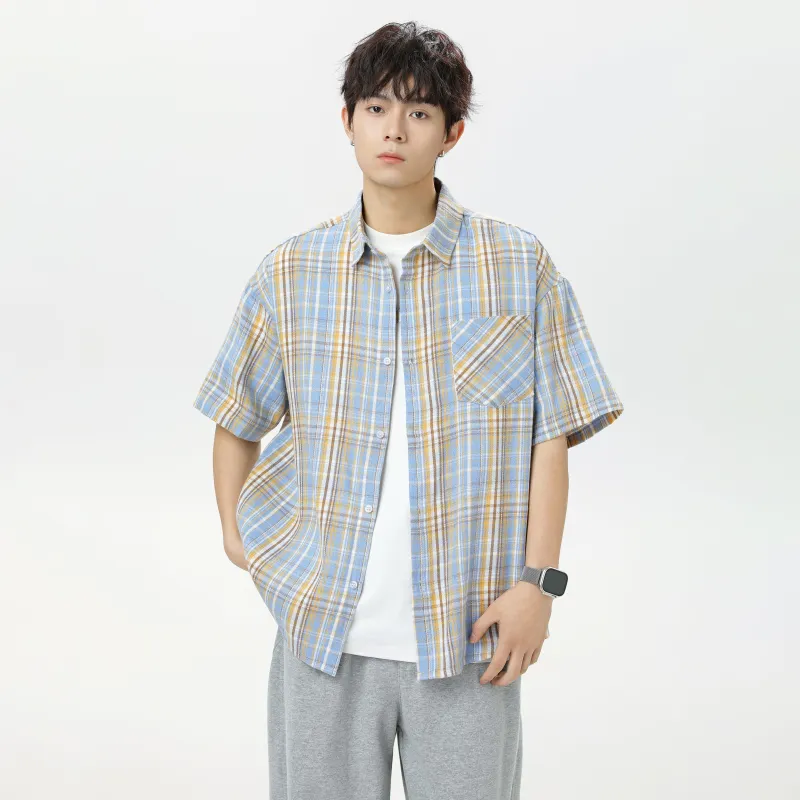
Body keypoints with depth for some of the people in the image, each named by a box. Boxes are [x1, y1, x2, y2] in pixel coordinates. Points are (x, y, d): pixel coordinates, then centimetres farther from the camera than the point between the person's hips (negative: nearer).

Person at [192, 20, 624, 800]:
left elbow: (551, 435, 0)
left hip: (467, 633, -1)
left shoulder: (520, 266, -1)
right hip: (325, 627, 2)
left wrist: (538, 582, -6)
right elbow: (237, 418, 16)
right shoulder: (289, 273, 4)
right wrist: (236, 533, 8)